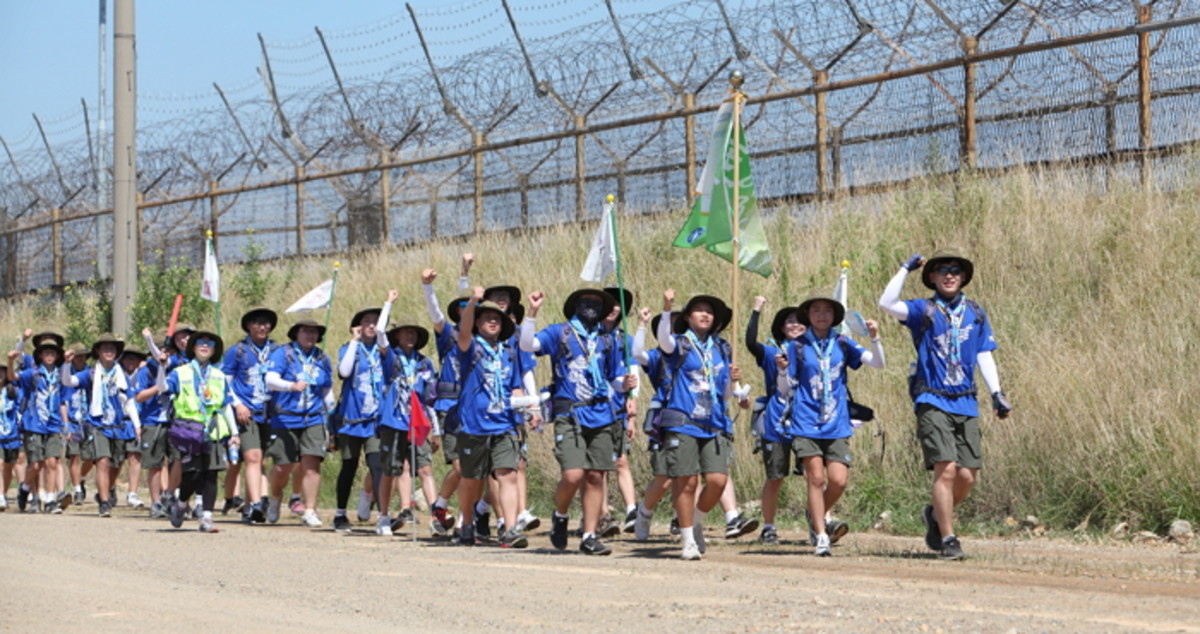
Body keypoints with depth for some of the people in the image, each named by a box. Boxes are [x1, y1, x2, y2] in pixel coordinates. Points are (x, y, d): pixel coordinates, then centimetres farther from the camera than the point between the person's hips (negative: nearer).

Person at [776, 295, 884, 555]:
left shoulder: (842, 345, 9)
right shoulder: (797, 346, 5)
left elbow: (877, 363, 1)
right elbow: (785, 390, 7)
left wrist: (874, 338, -15)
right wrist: (782, 370, -13)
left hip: (837, 425, 2)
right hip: (806, 423, -2)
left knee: (838, 480, -7)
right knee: (816, 478, -8)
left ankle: (816, 515, 21)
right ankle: (820, 536, 1)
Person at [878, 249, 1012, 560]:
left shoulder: (976, 313, 14)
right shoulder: (923, 310, 2)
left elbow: (984, 356, 14)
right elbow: (887, 303, -15)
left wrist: (996, 393, 3)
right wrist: (906, 269, -10)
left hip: (966, 403, 4)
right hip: (933, 403, -4)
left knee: (967, 475, 0)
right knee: (946, 468, -15)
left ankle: (936, 514, 28)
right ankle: (948, 538, -5)